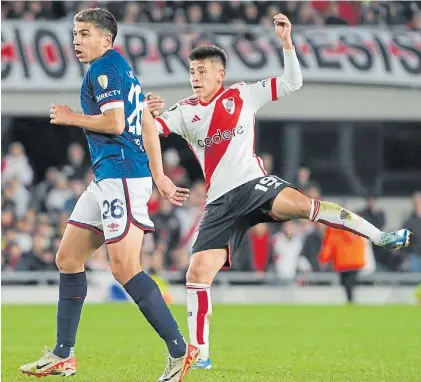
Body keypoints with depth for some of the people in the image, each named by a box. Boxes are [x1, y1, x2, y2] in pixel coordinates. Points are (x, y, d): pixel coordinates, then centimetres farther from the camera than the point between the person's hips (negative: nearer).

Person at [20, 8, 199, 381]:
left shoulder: (105, 67, -9)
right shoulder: (121, 68, 21)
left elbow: (115, 123, -20)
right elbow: (148, 125, 21)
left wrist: (71, 118, -4)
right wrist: (159, 177, 20)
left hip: (121, 177, -11)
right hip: (108, 179, 11)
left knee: (124, 267, -15)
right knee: (68, 258, 12)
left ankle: (180, 350, -12)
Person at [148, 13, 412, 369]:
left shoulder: (242, 95, 6)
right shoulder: (184, 112, 11)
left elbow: (292, 83, 4)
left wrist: (286, 42, -8)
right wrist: (146, 112, -21)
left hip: (254, 184, -3)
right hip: (221, 203, 3)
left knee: (301, 204, -33)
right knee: (197, 274, -6)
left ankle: (382, 237, -30)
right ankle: (200, 354, 6)